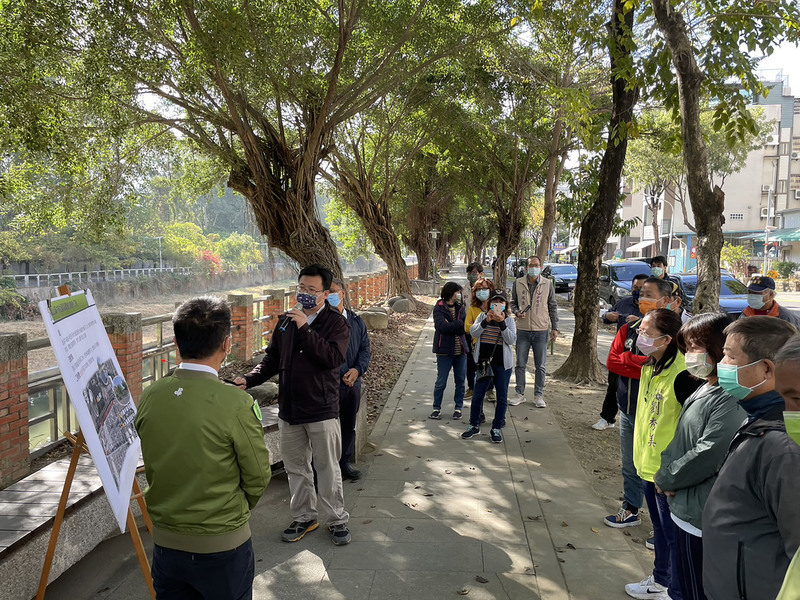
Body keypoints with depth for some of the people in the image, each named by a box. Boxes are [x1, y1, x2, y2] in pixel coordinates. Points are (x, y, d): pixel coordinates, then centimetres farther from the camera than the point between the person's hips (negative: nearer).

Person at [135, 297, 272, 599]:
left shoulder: (149, 396, -9)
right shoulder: (236, 404, -23)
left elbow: (151, 467, 4)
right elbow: (258, 477, -12)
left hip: (165, 542, 4)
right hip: (222, 545, -4)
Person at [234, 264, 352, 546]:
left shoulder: (336, 322, -7)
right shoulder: (287, 321, 9)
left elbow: (334, 357, -24)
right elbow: (272, 359, 15)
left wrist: (305, 329, -25)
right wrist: (248, 379, 0)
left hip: (321, 409, -5)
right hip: (289, 409, 5)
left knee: (328, 468, 6)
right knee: (296, 468, 16)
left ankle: (337, 520, 23)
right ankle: (304, 518, 32)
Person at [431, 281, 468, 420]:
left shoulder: (461, 307, 9)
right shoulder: (439, 308, -5)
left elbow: (466, 328, -1)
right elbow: (442, 326, -20)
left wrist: (450, 326, -13)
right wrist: (459, 324, -15)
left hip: (461, 350, 5)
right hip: (445, 351, -5)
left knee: (460, 381, 10)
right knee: (441, 382, 1)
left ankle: (458, 408, 23)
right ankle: (437, 408, 15)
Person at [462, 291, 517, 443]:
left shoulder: (509, 320, 1)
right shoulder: (482, 316, 4)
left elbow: (512, 340, -11)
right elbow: (473, 332, -9)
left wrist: (502, 323, -21)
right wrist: (486, 321, -22)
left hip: (502, 364, 0)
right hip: (484, 362, 1)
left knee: (502, 397, 5)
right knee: (477, 395, 6)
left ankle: (497, 428, 19)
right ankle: (474, 425, 23)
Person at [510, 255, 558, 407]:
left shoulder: (548, 284, 1)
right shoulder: (518, 283, 3)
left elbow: (553, 307, 7)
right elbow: (513, 302, 13)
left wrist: (554, 327, 3)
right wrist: (517, 312, -8)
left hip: (541, 330, -1)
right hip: (523, 330, 1)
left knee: (541, 366, 6)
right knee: (520, 364, 7)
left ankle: (538, 396, 17)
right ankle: (520, 394, 19)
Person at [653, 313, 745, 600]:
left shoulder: (730, 399, -23)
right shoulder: (703, 391, 9)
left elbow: (706, 456, -26)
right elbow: (679, 441, 14)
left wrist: (665, 479, -11)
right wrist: (666, 476, -2)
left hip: (700, 518, -9)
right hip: (683, 509, 9)